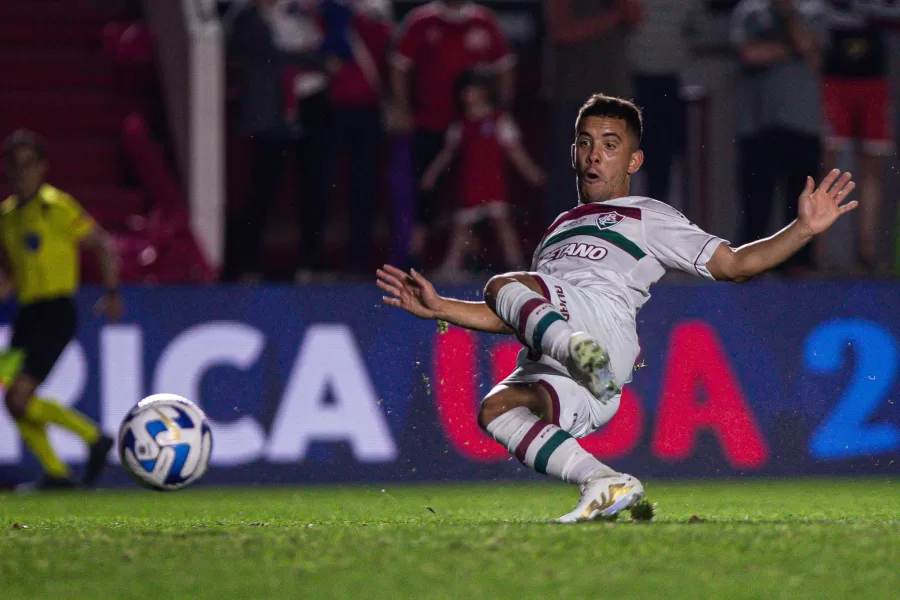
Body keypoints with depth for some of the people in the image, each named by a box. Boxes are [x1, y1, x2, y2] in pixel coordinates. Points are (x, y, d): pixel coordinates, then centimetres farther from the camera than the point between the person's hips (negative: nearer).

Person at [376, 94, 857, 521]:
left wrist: (804, 229, 4)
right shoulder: (560, 229, 41)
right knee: (497, 409, -27)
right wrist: (439, 308, 33)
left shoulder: (648, 217, 26)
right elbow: (516, 322, 39)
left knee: (504, 287, -28)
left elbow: (733, 265, 16)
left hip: (604, 318, -5)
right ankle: (606, 486, -36)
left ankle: (579, 350, -52)